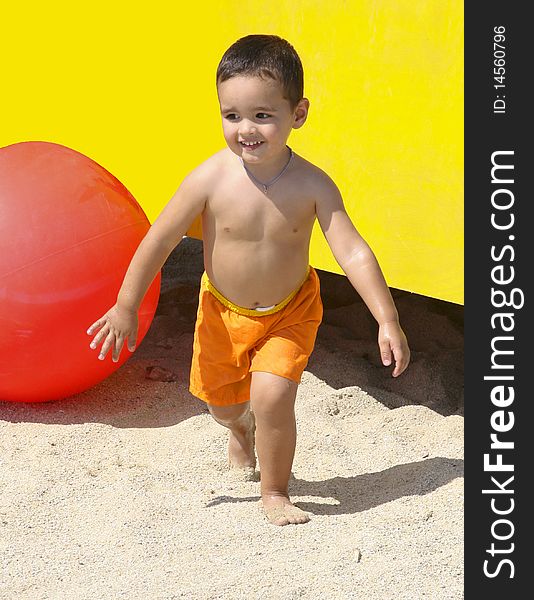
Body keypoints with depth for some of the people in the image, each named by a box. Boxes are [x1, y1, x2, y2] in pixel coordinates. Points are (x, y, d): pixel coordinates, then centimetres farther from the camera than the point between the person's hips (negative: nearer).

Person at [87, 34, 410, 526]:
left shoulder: (312, 185, -25)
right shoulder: (211, 179, -26)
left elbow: (354, 254, -24)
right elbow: (160, 239, -16)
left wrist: (388, 320, -30)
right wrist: (126, 307, -11)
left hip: (290, 311, -2)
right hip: (224, 310, 2)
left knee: (272, 397, -18)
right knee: (220, 397, 19)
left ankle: (276, 493, 9)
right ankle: (242, 429, 59)